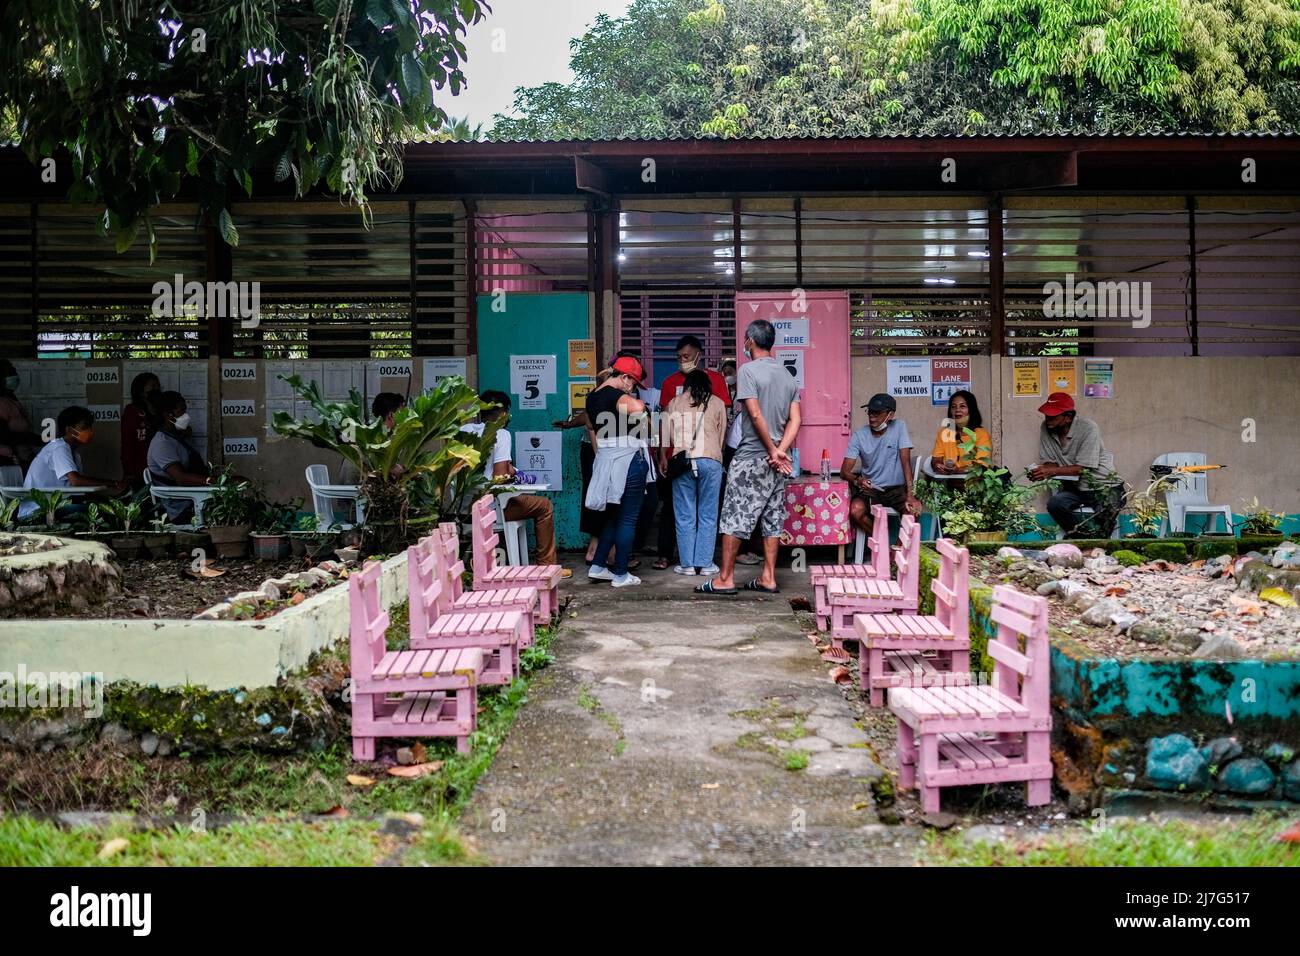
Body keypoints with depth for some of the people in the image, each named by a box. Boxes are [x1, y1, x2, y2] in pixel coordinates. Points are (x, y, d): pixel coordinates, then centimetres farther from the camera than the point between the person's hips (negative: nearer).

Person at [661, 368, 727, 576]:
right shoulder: (717, 403, 8)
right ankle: (705, 563, 6)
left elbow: (665, 434, 11)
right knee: (707, 515, 5)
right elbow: (721, 435, 12)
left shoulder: (674, 403, 10)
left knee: (684, 515, 5)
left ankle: (687, 564, 7)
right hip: (710, 461, -1)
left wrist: (663, 458, 24)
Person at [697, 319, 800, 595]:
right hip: (777, 460, 7)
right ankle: (768, 578, 13)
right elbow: (795, 420, 4)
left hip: (750, 457, -7)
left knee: (734, 517, -1)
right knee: (772, 519, 10)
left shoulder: (748, 370, -10)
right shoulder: (788, 376, 11)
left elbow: (755, 415, -17)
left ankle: (725, 578, 1)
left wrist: (772, 451, -10)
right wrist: (780, 451, -6)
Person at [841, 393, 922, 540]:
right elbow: (844, 471, -7)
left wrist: (910, 494, -26)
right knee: (855, 510, -30)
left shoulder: (899, 427, -6)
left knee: (914, 508, -31)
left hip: (897, 488, -1)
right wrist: (857, 480, -31)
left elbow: (905, 462, -14)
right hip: (870, 489, 1)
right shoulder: (859, 435, -4)